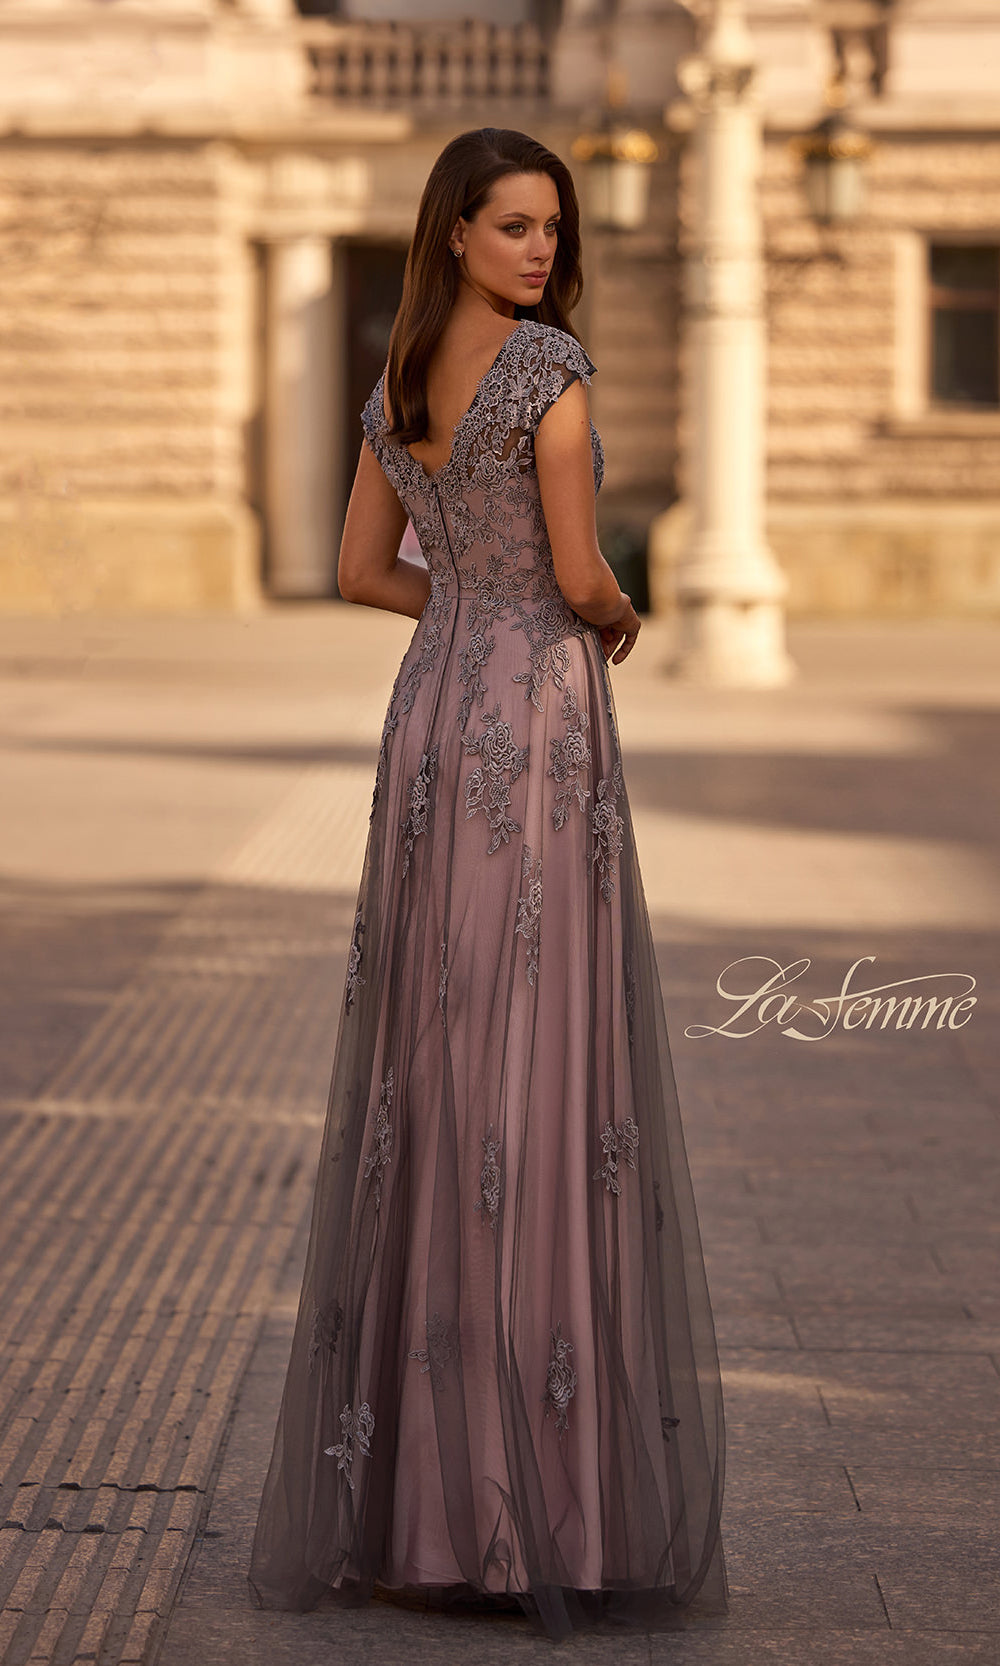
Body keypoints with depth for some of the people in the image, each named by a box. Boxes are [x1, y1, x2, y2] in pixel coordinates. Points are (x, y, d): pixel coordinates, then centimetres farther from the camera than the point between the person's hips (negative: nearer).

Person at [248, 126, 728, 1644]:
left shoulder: (399, 384, 12)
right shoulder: (552, 363, -11)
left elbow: (363, 570, 18)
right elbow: (578, 575, -14)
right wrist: (618, 613, 7)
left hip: (432, 720, 7)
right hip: (541, 731, -7)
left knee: (431, 1062, 10)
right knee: (544, 1070, -5)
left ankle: (408, 1484, 13)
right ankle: (547, 1488, -3)